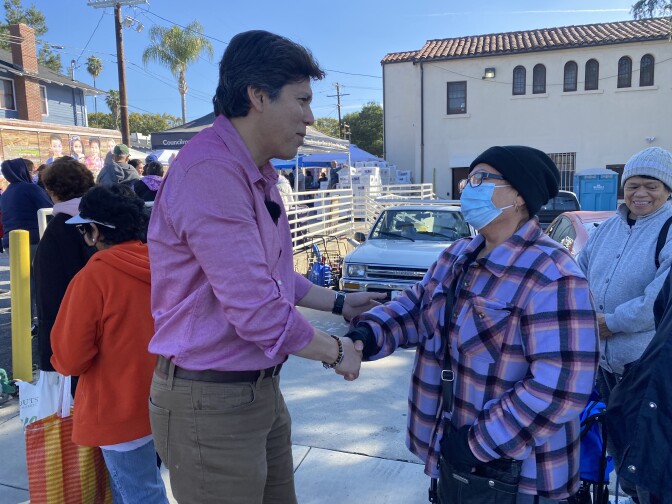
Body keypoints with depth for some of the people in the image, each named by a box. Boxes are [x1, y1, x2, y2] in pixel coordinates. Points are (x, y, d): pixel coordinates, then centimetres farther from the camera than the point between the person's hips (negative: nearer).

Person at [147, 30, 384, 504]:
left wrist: (339, 302, 19)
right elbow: (256, 311, -27)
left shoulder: (259, 175, 10)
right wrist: (336, 351, -11)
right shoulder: (210, 170, -24)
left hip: (261, 389, 9)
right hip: (211, 401, -9)